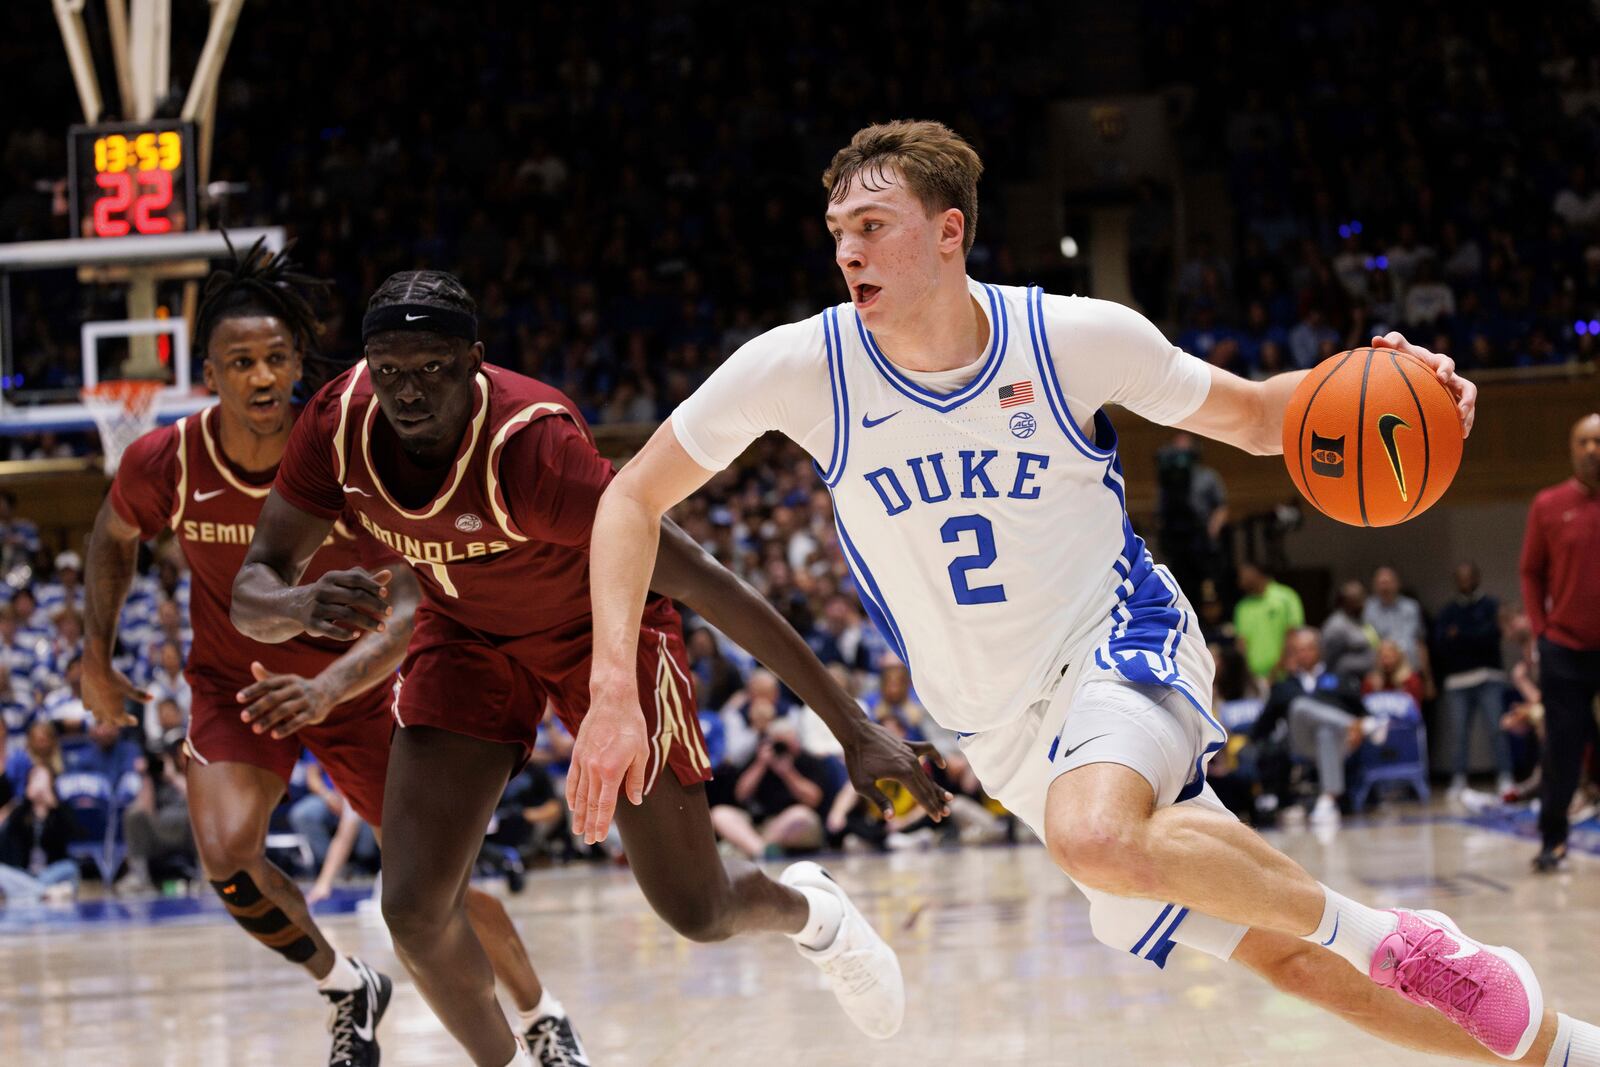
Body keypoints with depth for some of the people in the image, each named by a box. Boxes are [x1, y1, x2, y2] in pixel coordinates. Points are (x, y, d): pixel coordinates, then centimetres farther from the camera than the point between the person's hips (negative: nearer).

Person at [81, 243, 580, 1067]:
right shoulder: (165, 462, -21)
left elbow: (412, 609, -34)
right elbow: (114, 535, 4)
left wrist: (329, 687, -50)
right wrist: (96, 658, 5)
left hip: (352, 683, -1)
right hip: (234, 682, 1)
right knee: (228, 858, -22)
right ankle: (348, 989, 6)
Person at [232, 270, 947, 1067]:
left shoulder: (531, 443, -39)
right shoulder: (339, 425, -25)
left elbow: (706, 584, -36)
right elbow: (250, 596, -17)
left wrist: (854, 731, -36)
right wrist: (302, 605, -44)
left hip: (605, 627, -3)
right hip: (469, 635, 3)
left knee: (698, 913, 7)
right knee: (413, 911, -12)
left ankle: (807, 909, 45)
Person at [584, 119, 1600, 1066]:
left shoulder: (1077, 337, -15)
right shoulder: (802, 367, -13)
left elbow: (1258, 416, 1)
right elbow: (636, 498, -4)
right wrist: (616, 687, -16)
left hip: (1123, 645, -3)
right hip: (1006, 731, 3)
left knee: (1095, 839, -38)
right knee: (1280, 954, 2)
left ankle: (1379, 932, -15)